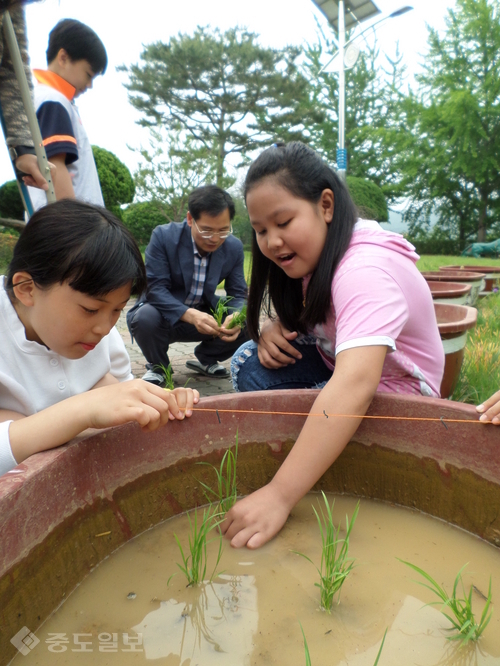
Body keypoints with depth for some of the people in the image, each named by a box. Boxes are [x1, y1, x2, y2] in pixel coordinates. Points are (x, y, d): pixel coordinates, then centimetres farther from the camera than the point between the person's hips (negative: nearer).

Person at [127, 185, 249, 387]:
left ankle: (205, 358, 12)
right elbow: (154, 288, -25)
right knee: (145, 317, -36)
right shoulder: (163, 236, -20)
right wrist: (190, 315, -42)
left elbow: (238, 295, -7)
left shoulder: (234, 247, -9)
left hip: (203, 314, 3)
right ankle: (158, 366, -1)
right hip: (163, 314, -3)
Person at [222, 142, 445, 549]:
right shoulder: (313, 252, -4)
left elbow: (355, 384, -46)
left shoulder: (365, 271, -32)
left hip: (389, 390, -7)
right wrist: (275, 328, -17)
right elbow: (299, 317, 9)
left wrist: (279, 495, -50)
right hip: (335, 363, 8)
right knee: (250, 364, -13)